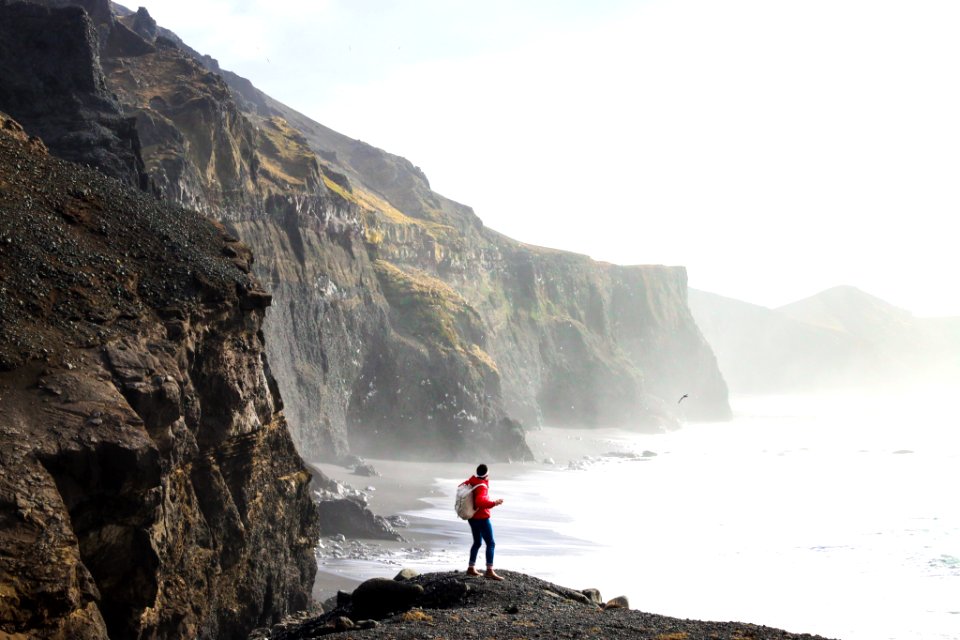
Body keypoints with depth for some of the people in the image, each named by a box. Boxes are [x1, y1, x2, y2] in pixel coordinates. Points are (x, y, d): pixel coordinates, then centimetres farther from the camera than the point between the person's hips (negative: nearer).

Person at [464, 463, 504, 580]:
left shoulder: (472, 481, 2)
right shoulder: (482, 487, -24)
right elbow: (480, 501, -39)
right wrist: (494, 503, -36)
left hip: (473, 517, 9)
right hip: (481, 518, -9)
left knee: (477, 542, 20)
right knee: (490, 544, -9)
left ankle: (471, 568, 25)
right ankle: (489, 571, -16)